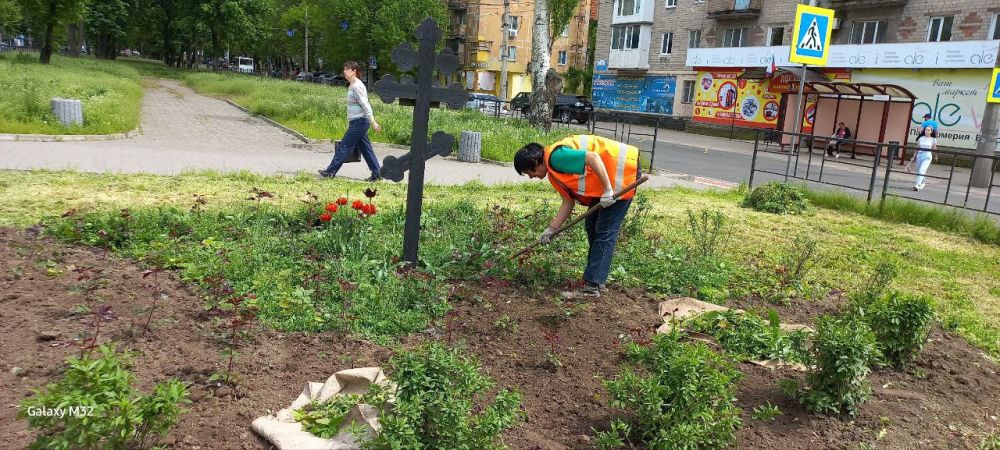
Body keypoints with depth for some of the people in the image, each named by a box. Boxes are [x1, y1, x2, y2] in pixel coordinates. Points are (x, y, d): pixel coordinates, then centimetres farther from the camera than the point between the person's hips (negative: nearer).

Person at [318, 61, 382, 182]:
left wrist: (373, 122, -25)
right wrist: (349, 122, 24)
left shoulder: (357, 86, -15)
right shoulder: (351, 85, 15)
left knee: (344, 146, -3)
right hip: (358, 122, 10)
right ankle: (377, 173, 12)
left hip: (359, 122, -10)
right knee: (365, 148, 10)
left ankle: (330, 171, 4)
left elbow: (365, 105, -21)